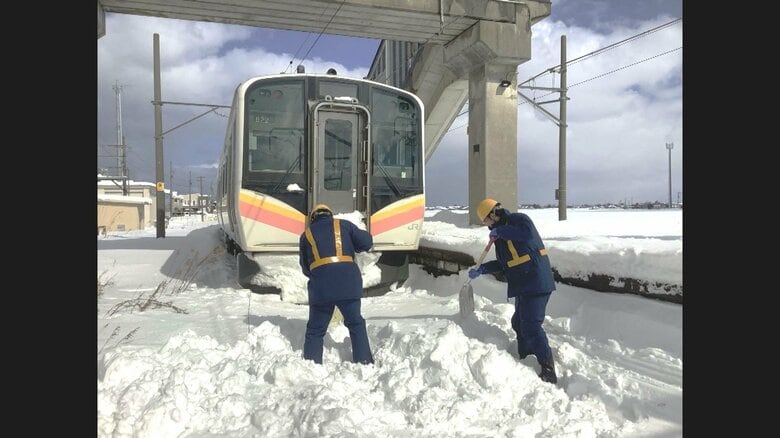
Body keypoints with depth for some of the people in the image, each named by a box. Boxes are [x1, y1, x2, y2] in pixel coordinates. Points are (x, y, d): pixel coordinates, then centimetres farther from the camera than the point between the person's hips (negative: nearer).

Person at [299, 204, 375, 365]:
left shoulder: (306, 234, 17)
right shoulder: (344, 225, 14)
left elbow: (305, 267, 20)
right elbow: (366, 242, 8)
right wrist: (352, 246, 27)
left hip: (320, 285, 0)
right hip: (348, 281, 0)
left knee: (315, 330, 12)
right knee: (355, 323, 16)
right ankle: (364, 361, 17)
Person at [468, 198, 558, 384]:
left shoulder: (518, 219, -9)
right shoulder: (503, 231, 19)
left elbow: (528, 234, -33)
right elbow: (503, 263, 26)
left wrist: (501, 231, -23)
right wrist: (481, 269, 17)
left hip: (536, 284, -11)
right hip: (524, 285, 11)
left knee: (531, 326, -13)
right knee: (519, 323, 17)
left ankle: (548, 371, -9)